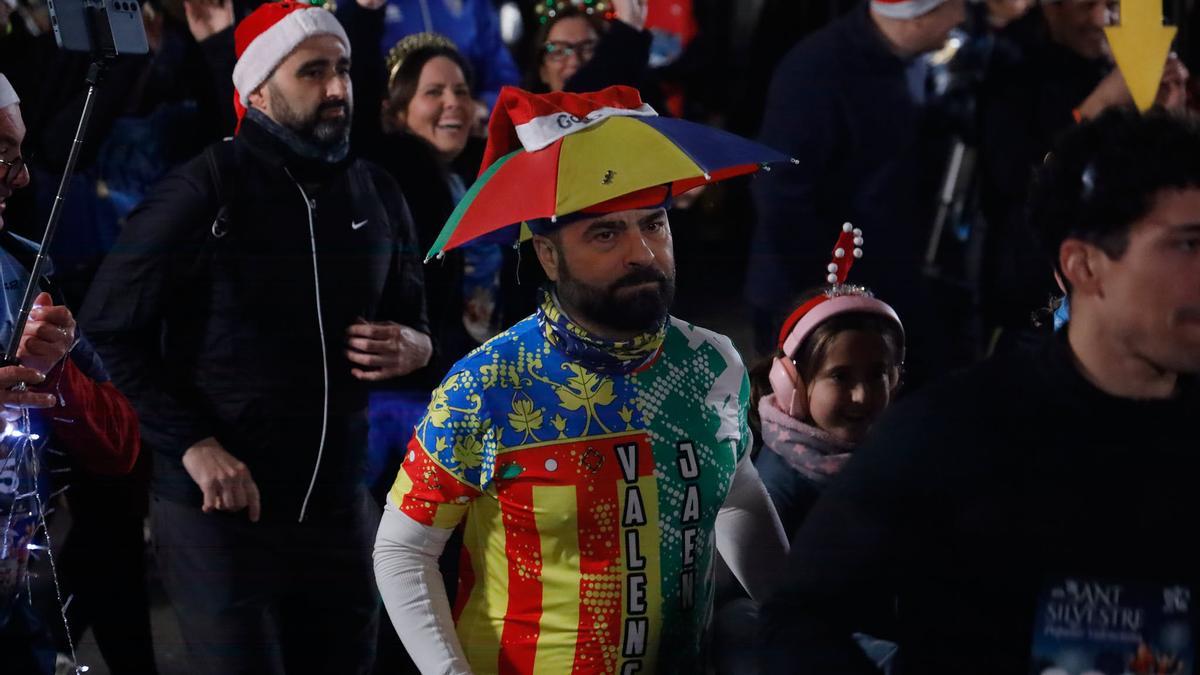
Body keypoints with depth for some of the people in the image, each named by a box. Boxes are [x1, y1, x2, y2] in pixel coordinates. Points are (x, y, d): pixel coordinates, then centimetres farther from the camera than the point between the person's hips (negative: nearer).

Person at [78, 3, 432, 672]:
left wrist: (413, 348, -4)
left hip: (339, 509, 5)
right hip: (221, 510, -5)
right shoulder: (207, 189, -9)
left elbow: (415, 318, 20)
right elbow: (111, 329, -8)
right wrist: (191, 445, -16)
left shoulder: (377, 193, 8)